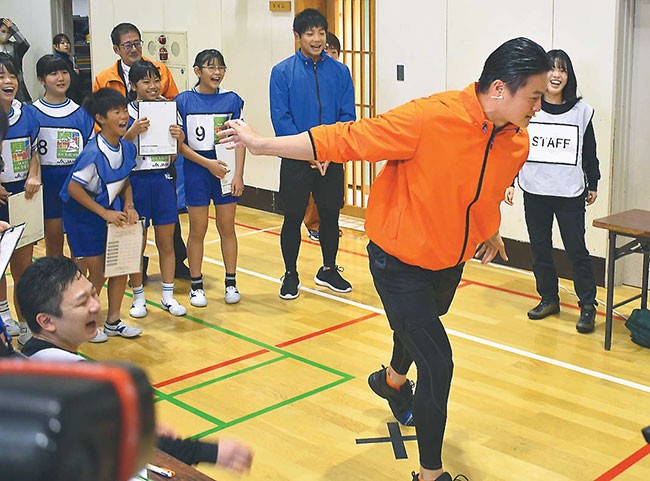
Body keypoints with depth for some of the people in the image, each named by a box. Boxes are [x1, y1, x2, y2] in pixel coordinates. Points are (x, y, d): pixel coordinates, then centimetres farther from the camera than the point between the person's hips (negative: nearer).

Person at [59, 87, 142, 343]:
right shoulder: (93, 153, -27)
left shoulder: (127, 148, -5)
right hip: (85, 216, -7)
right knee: (97, 272, 0)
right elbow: (73, 187, -24)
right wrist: (104, 213, -21)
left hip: (112, 212, 7)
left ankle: (113, 321, 23)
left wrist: (128, 206, -6)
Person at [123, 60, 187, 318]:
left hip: (163, 180, 3)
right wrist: (132, 132, -23)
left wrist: (179, 139, -9)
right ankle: (138, 297, 19)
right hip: (136, 180, -3)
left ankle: (168, 296, 20)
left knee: (166, 242, 9)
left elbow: (173, 157, 11)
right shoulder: (126, 113, -5)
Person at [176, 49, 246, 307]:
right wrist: (207, 163, -14)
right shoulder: (184, 100, -3)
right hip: (196, 172, -1)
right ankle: (196, 285, 17)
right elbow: (180, 142, -6)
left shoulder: (232, 100, 2)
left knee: (227, 227, 8)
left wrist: (238, 174, -6)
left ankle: (231, 283, 19)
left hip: (226, 172, 2)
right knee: (198, 229, 5)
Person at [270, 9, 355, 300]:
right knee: (293, 218, 6)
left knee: (330, 215, 12)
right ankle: (290, 275, 21)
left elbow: (348, 115, 0)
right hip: (295, 161, -2)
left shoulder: (340, 72, 3)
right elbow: (280, 118, -8)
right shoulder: (282, 72, -3)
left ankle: (328, 270, 30)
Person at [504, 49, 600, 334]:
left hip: (570, 195, -2)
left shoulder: (581, 111, 0)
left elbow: (590, 153, 8)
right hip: (534, 193, 2)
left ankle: (587, 305, 12)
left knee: (576, 250, -1)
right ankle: (549, 299, 26)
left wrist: (593, 185, 12)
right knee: (540, 249, 10)